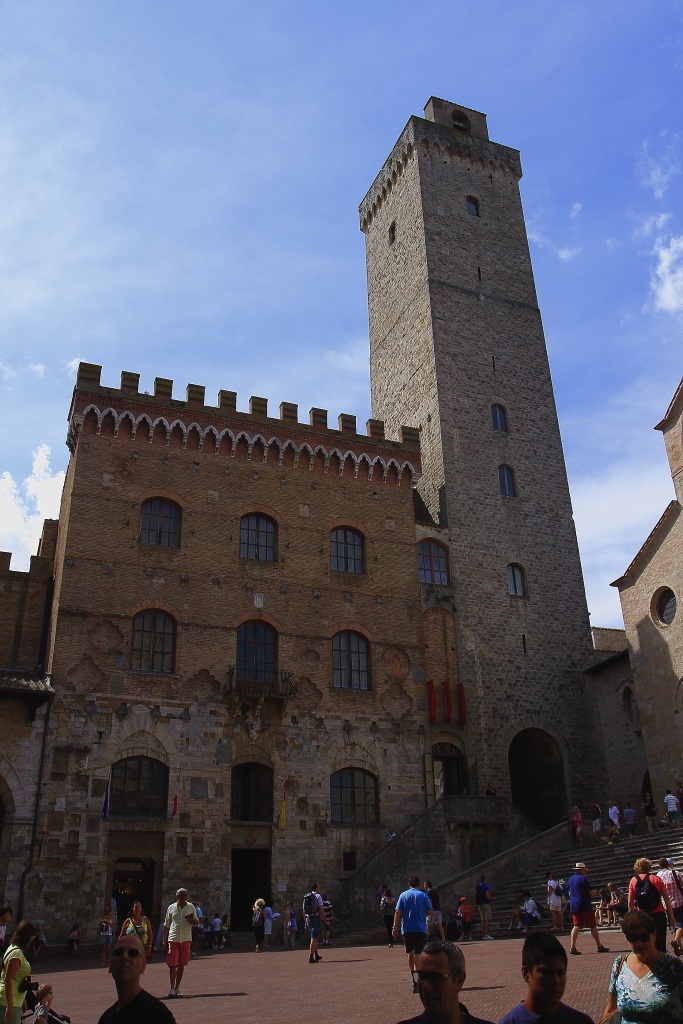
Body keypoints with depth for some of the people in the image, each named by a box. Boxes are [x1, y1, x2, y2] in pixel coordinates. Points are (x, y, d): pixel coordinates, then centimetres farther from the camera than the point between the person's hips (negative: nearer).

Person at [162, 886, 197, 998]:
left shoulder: (191, 907, 7)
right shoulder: (171, 907, 4)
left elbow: (196, 922, 11)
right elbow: (166, 925, 9)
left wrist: (192, 920, -13)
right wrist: (164, 940, 4)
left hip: (186, 939, 1)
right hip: (173, 939, -1)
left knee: (181, 964, 6)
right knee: (172, 964, -6)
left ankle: (177, 988, 16)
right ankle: (172, 989, -2)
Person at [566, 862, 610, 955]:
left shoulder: (571, 879, 13)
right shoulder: (583, 878, -12)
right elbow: (592, 893, -12)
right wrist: (595, 891, 8)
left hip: (574, 906, 7)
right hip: (585, 906, -7)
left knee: (576, 926, 3)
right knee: (593, 926, 6)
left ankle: (572, 948, -6)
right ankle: (600, 946, 14)